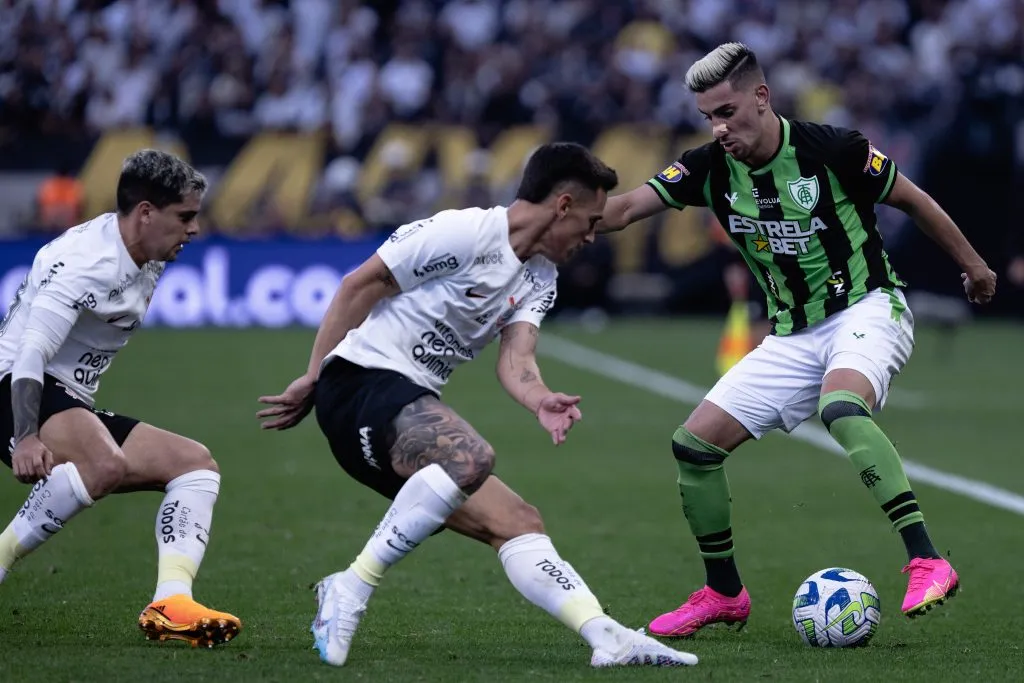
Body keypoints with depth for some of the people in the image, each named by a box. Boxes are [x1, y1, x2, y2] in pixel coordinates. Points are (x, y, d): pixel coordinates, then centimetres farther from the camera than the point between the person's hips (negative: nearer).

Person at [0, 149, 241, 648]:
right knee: (105, 463, -38)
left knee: (197, 464, -1)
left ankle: (170, 606, -21)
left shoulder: (148, 264, 12)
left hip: (73, 407, 10)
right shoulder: (85, 260, -18)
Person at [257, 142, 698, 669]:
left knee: (517, 524, 0)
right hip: (362, 382, -9)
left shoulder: (540, 279, 16)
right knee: (471, 457, -35)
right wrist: (312, 379, -9)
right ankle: (350, 589, -28)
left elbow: (515, 359, 1)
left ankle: (608, 638, -7)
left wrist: (540, 401, -22)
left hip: (412, 410, 9)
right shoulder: (465, 233, -11)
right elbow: (359, 285, -8)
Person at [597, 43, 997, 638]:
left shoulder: (832, 149, -15)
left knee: (841, 406, -39)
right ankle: (724, 594, 15)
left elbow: (913, 201, 0)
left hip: (868, 308, -6)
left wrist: (973, 266, 10)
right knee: (695, 443, -3)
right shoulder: (711, 168, -3)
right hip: (794, 337, 6)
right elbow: (626, 208, -11)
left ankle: (927, 563, -39)